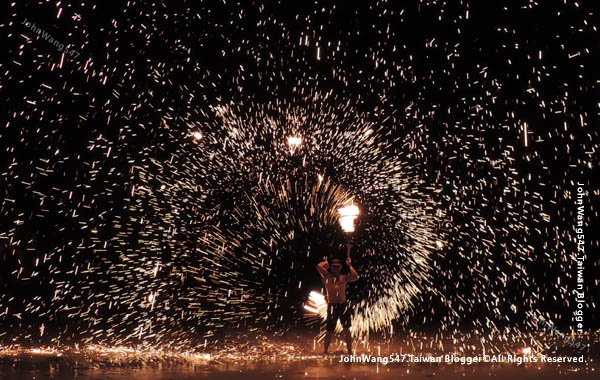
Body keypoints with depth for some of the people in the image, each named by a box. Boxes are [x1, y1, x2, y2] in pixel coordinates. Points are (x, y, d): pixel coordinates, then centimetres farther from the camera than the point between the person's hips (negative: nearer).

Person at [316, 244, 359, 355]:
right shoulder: (327, 276, 5)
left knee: (346, 329, 6)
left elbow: (355, 277, -7)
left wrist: (349, 265, 0)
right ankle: (325, 351, 17)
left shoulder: (344, 277, 10)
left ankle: (349, 351, 15)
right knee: (329, 330, 3)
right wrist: (327, 262, 7)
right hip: (332, 306, -2)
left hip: (343, 305, 2)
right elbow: (319, 266, -10)